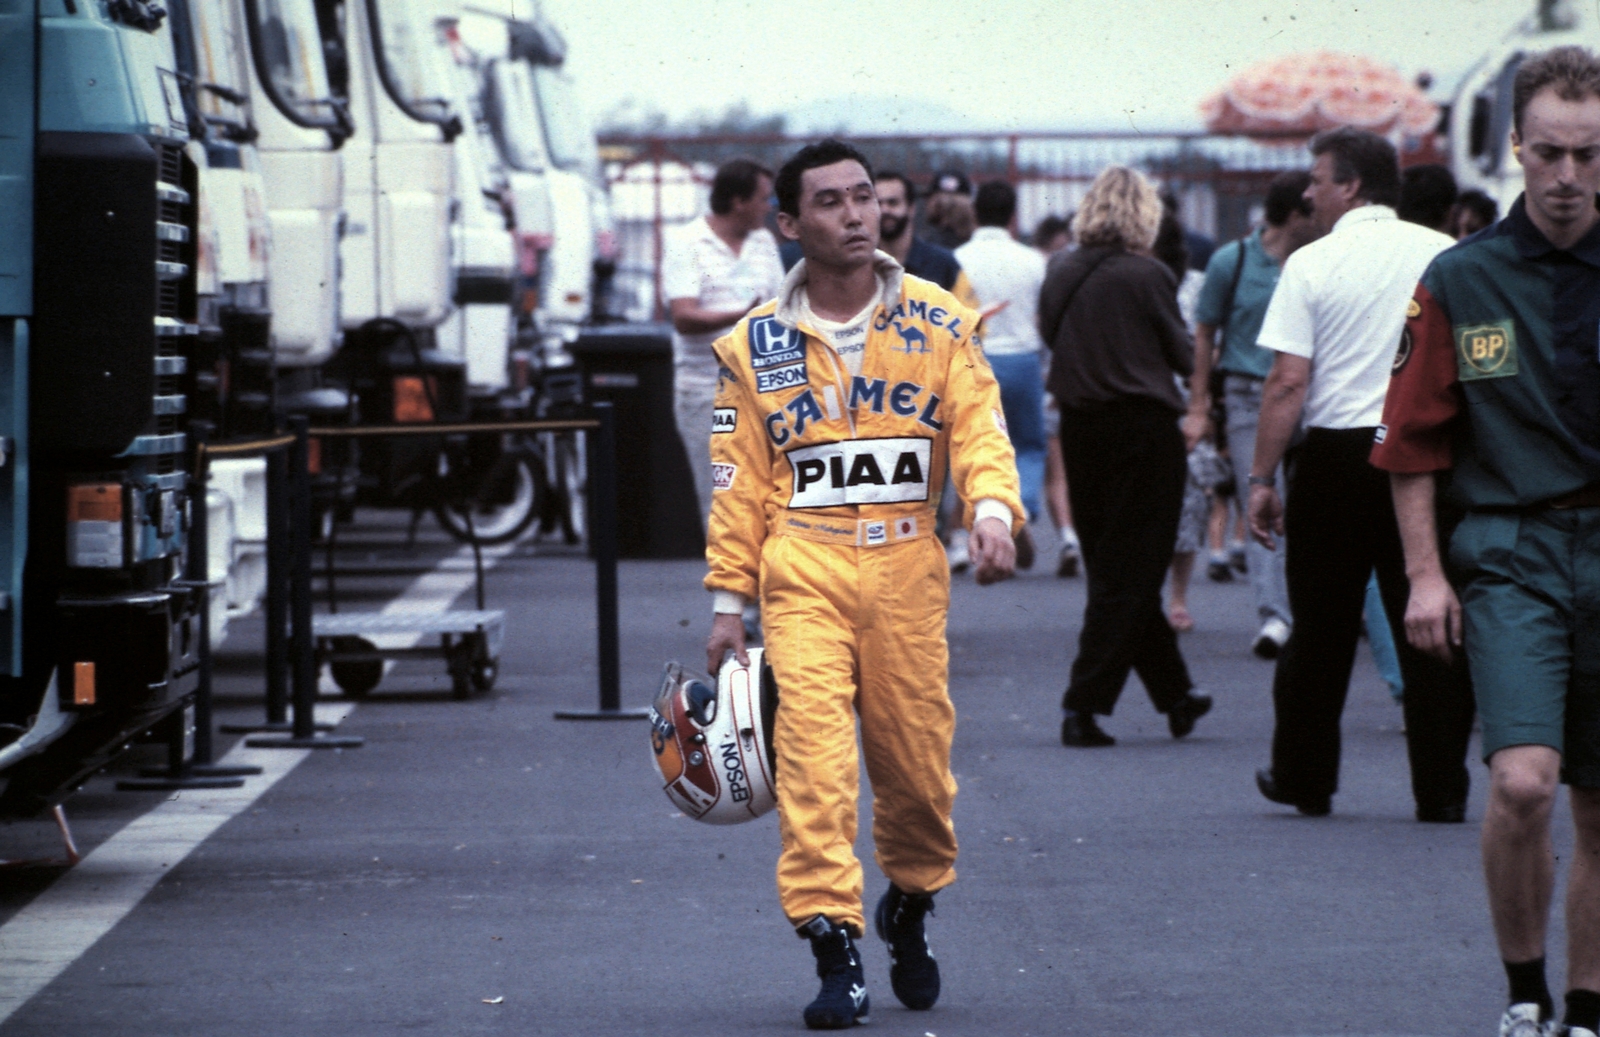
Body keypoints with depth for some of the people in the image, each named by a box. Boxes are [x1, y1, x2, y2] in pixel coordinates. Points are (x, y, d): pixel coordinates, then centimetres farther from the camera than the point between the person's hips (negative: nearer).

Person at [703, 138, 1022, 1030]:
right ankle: (835, 948, -12)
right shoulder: (757, 345, 6)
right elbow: (740, 480, 8)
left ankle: (910, 906, 33)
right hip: (803, 572, -1)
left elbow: (980, 424, -3)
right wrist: (728, 599, 6)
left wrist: (994, 507, -22)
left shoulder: (940, 323, 5)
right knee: (813, 754, -13)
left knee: (917, 757, 6)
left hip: (908, 569, 1)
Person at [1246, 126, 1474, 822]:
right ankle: (1441, 789, 1)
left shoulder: (1312, 263, -5)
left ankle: (1304, 779, 19)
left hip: (1338, 453, -2)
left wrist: (1262, 478, -4)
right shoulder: (1447, 257, 4)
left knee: (1321, 627, 9)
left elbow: (1289, 381, -9)